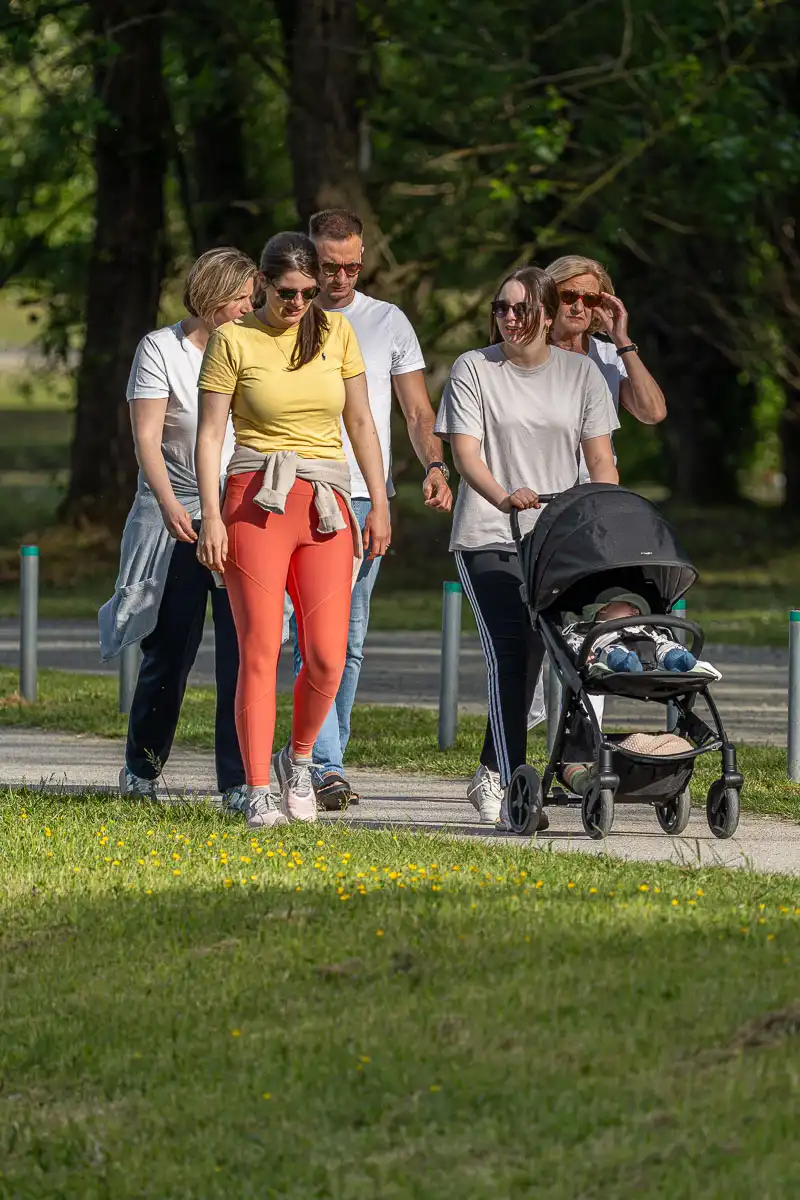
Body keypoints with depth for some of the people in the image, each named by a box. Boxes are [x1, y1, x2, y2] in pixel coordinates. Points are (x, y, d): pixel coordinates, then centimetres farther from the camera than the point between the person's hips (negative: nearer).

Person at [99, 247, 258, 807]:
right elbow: (147, 436, -9)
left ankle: (239, 781, -8)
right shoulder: (161, 349, -1)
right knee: (169, 652, 4)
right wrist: (169, 503, -23)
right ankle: (141, 771, 23)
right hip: (178, 521, -3)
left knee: (243, 652, -9)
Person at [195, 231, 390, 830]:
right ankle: (259, 792, -5)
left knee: (327, 658, -5)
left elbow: (361, 422, 15)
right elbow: (210, 432, -1)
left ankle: (298, 758, 22)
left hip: (326, 504, 3)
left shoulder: (336, 332, 11)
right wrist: (211, 516, -9)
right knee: (261, 650, -9)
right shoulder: (234, 341, 1)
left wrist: (379, 503, 9)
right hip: (257, 502, -3)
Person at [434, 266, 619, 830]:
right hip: (487, 537, -3)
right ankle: (512, 787, -17)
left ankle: (492, 777, 20)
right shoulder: (473, 369, 1)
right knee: (509, 653, -14)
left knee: (529, 653, 4)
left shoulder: (581, 373, 9)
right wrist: (503, 496, -27)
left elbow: (601, 460, 8)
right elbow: (465, 451, -8)